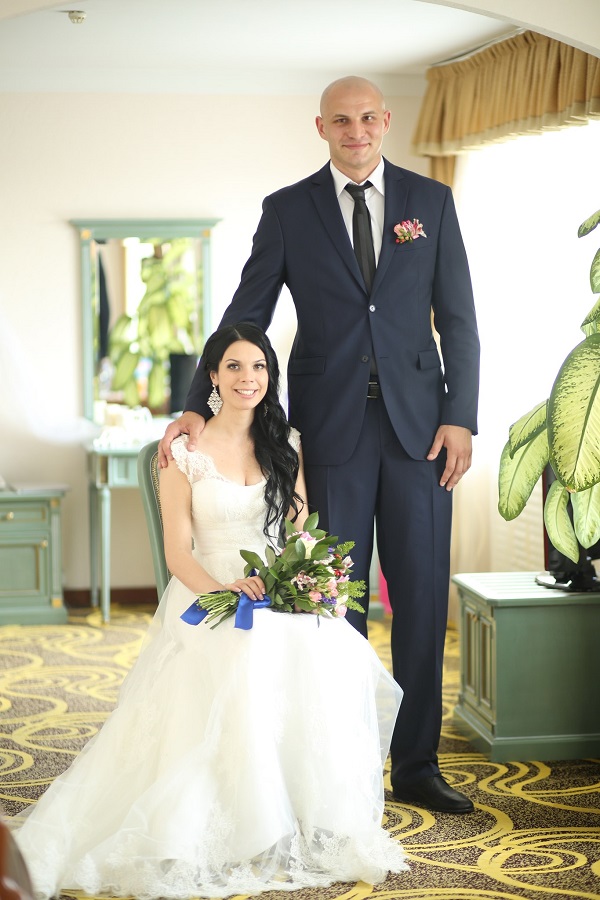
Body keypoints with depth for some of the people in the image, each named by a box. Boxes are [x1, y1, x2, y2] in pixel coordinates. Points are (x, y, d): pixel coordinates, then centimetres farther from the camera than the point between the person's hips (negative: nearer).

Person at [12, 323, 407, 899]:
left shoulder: (286, 445, 13)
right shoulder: (185, 451, 2)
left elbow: (300, 528, 13)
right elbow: (177, 551, -2)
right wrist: (224, 589, -22)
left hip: (282, 593, 3)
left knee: (324, 663, -30)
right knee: (241, 663, -37)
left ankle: (317, 825, -16)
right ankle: (246, 830, -24)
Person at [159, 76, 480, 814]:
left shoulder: (431, 200, 7)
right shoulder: (288, 210, 4)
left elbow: (458, 319, 6)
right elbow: (245, 314, 3)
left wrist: (460, 417, -3)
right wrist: (197, 406, -8)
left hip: (417, 425, 1)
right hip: (332, 428, -1)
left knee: (422, 596, 4)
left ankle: (416, 765, 16)